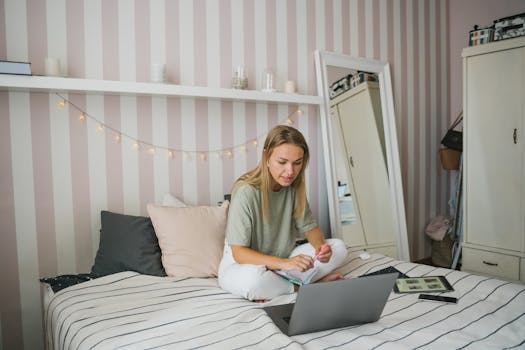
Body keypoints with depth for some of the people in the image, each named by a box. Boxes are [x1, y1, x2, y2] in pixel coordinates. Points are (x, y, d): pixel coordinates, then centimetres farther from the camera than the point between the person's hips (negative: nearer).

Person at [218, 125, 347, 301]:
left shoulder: (294, 187, -6)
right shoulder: (246, 191, -25)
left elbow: (309, 227, 3)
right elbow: (239, 253, -25)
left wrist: (321, 245, -22)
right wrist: (284, 263, -39)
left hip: (282, 260, 6)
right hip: (242, 264, -5)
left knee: (338, 247, -9)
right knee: (252, 279, -40)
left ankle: (277, 285, -14)